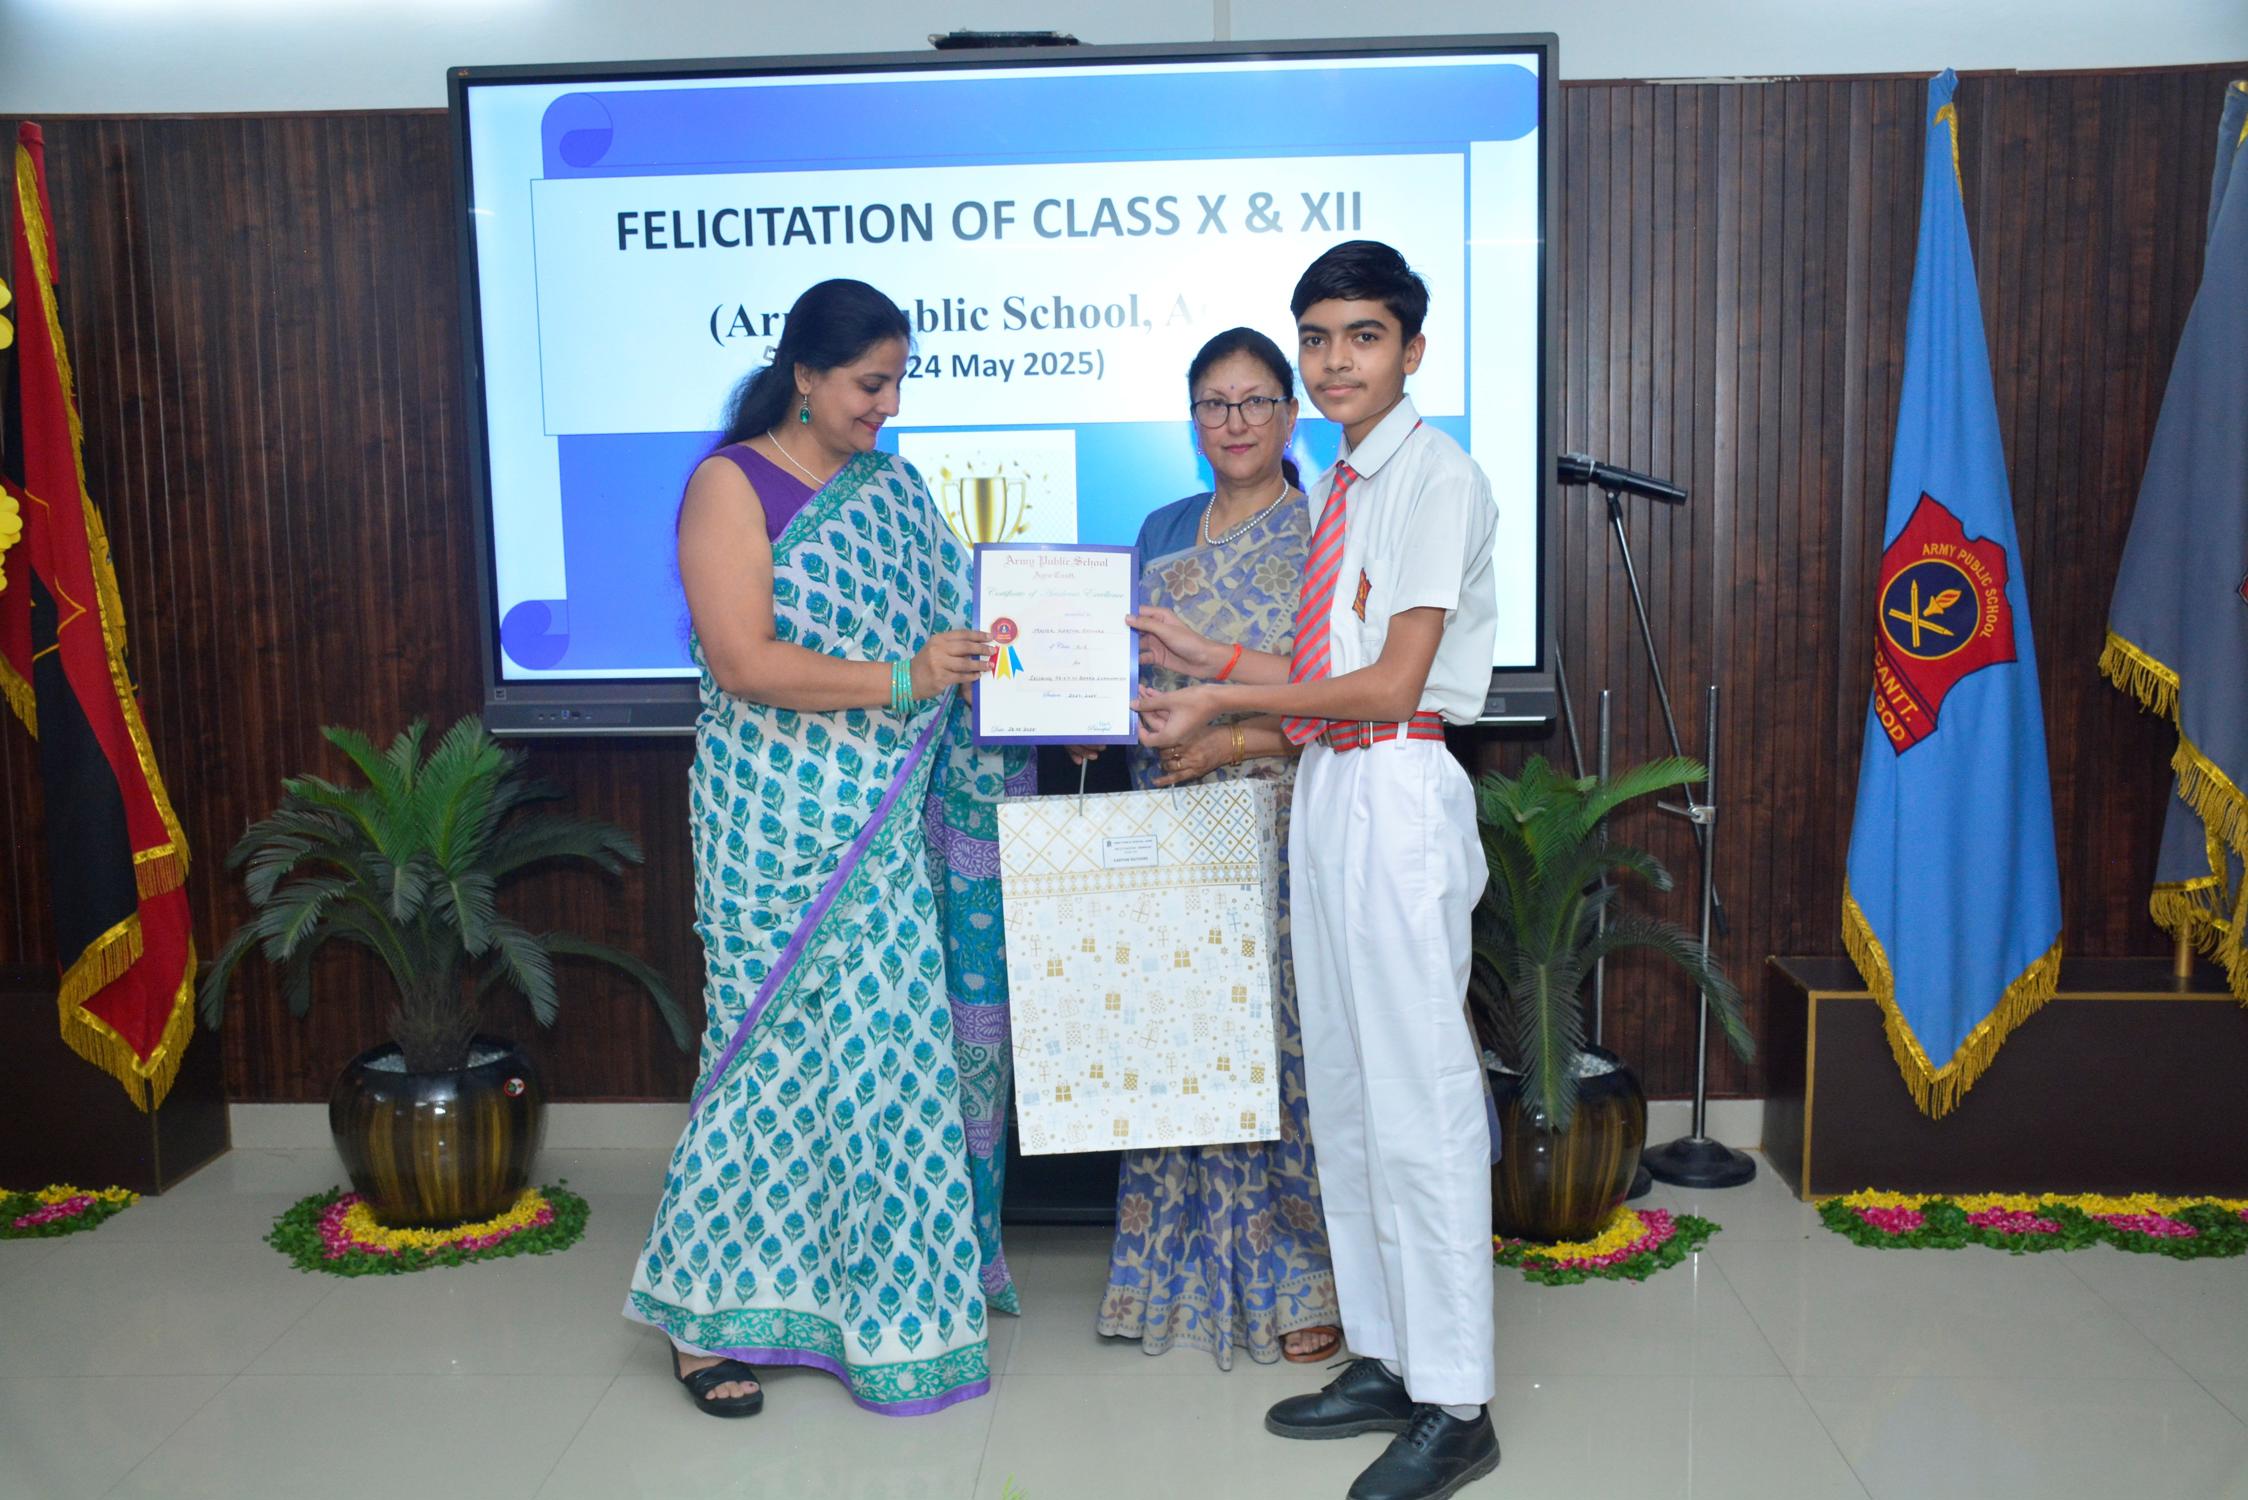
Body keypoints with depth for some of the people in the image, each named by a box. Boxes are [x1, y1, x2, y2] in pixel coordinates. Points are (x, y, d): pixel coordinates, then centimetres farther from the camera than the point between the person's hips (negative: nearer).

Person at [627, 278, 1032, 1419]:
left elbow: (940, 631, 17)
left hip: (899, 820, 6)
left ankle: (892, 1286, 23)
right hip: (783, 821, -6)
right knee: (785, 1046, 0)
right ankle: (708, 1310, 17)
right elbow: (745, 661, -16)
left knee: (900, 1043, 8)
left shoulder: (893, 487, 14)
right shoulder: (733, 484, -5)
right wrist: (900, 680, -24)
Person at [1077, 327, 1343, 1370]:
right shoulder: (1164, 534, 14)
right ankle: (1190, 1271, 22)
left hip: (1284, 826, -5)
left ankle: (1302, 1283, 12)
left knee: (1279, 1041, -2)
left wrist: (1243, 740, -16)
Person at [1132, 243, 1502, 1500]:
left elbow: (1394, 684, -15)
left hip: (1399, 795, -9)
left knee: (1418, 1100, -4)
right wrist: (1215, 658, 12)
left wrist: (1226, 699, -11)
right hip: (1328, 791, 9)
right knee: (1343, 1096, 13)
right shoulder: (1345, 487, 16)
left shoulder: (1439, 478, -10)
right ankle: (1385, 1361, 26)